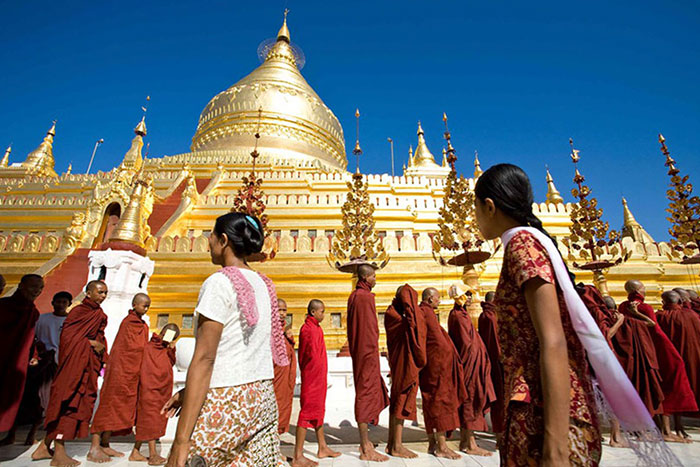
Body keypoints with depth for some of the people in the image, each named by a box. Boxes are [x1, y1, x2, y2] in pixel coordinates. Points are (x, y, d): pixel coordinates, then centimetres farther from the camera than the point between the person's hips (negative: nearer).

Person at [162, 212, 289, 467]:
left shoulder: (219, 282, -13)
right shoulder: (263, 284, 9)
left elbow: (204, 358, -17)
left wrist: (181, 439, -15)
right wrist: (188, 391, 18)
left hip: (225, 402, -7)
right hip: (264, 397, 8)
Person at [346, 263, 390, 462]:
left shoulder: (353, 296, 14)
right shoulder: (365, 296, -16)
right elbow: (369, 327, -18)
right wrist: (372, 352, -16)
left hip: (358, 351, 10)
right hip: (367, 351, -10)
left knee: (365, 393, 17)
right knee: (366, 394, -4)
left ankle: (365, 442, 28)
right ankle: (366, 450, 6)